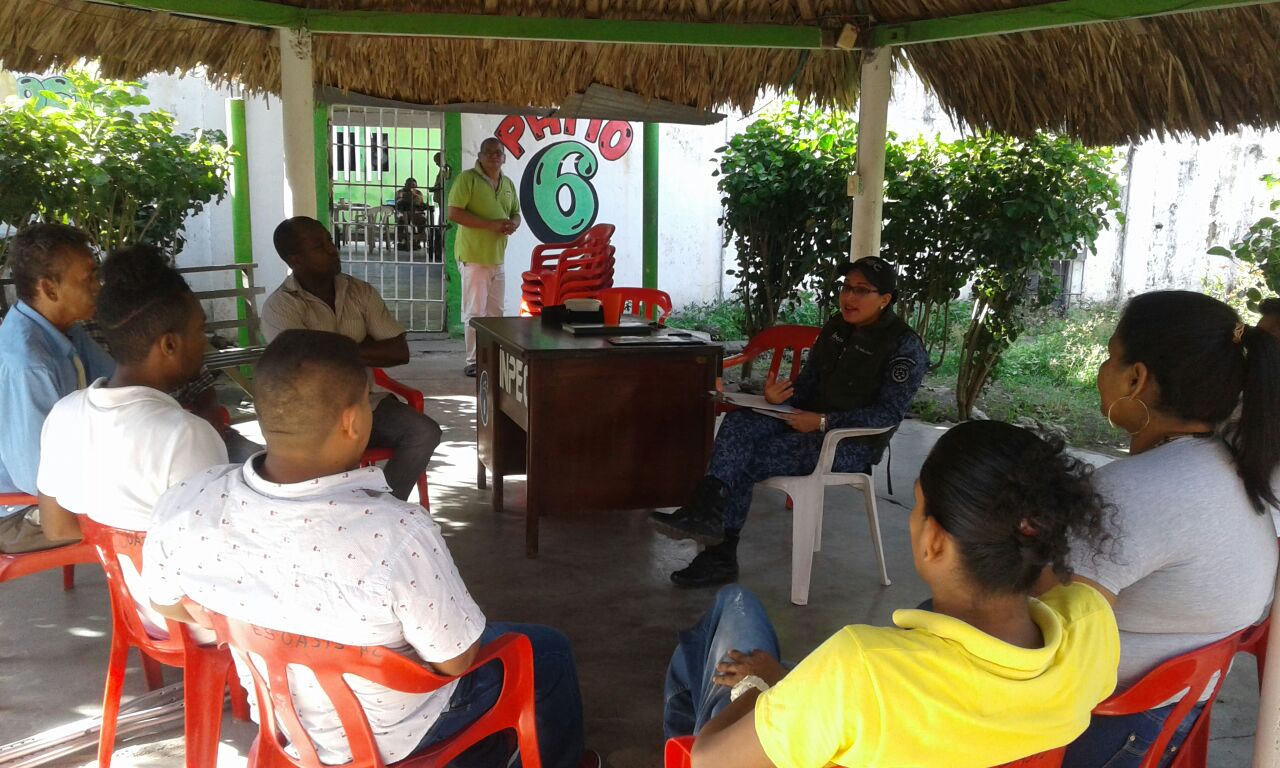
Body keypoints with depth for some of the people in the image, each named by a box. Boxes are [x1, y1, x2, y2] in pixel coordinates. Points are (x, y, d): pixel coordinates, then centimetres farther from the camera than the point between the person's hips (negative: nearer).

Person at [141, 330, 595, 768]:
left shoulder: (183, 507, -23)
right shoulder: (397, 533, -40)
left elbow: (169, 606, -2)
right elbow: (455, 660, -24)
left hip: (278, 712, 6)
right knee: (549, 652, 19)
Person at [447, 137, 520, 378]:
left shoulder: (508, 183, 14)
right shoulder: (467, 178, -8)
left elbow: (516, 213, 23)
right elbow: (453, 213, -15)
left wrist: (513, 224, -3)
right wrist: (490, 224, -20)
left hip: (497, 257, 7)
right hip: (473, 256, -7)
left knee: (495, 312, 11)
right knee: (475, 312, -5)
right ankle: (473, 362, 2)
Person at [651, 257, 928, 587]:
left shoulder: (905, 346, -10)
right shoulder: (836, 328, 12)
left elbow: (889, 413, -16)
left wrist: (824, 422, -24)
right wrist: (781, 396, -9)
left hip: (853, 443, -7)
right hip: (812, 421, 7)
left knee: (746, 460, -23)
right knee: (739, 421, -21)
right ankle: (708, 508, -33)